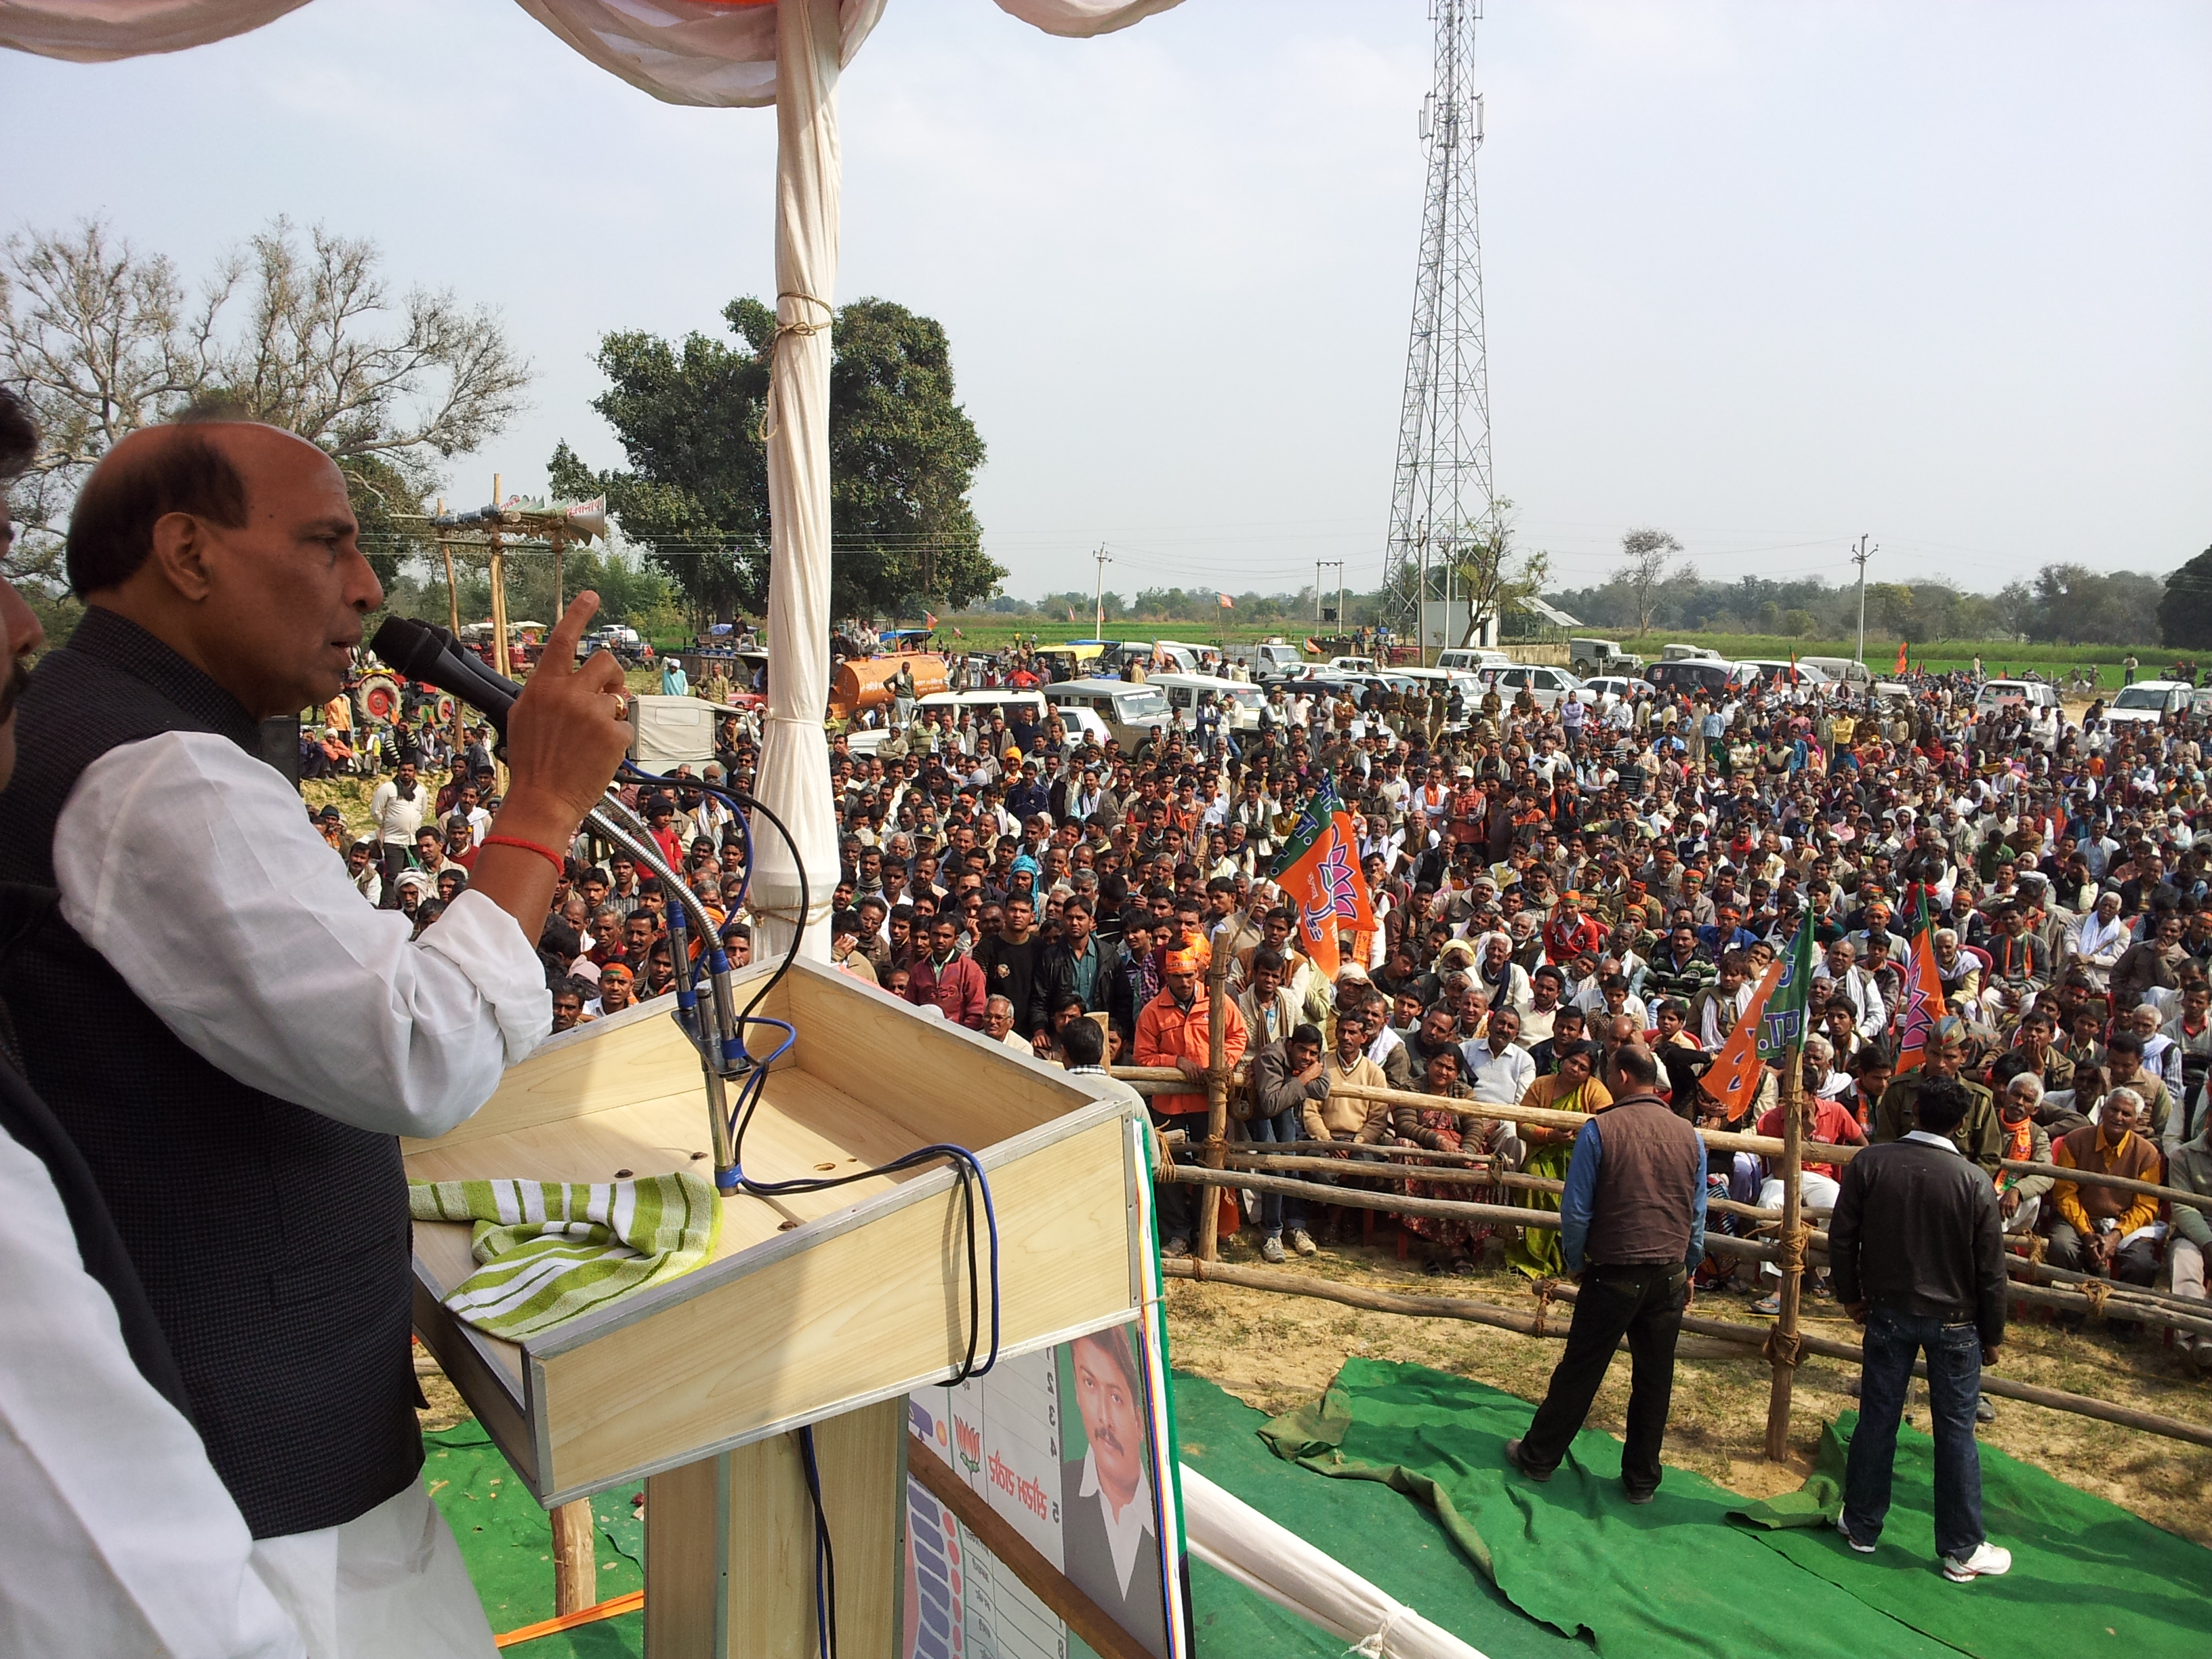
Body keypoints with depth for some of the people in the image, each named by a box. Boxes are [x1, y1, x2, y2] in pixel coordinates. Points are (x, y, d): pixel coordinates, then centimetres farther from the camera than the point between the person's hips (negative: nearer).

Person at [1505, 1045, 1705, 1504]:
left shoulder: (1599, 1130, -13)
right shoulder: (1690, 1136, 0)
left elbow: (1576, 1211, -11)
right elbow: (1698, 1216, 7)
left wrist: (1576, 1262, 5)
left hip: (1613, 1273, -3)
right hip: (1670, 1275, 4)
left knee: (1579, 1371, 8)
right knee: (1654, 1379, 13)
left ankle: (1538, 1457, 21)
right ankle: (1642, 1479, 23)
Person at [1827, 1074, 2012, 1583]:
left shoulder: (1869, 1163, -11)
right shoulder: (1975, 1182, -14)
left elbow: (1841, 1237, -5)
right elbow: (1990, 1269, -7)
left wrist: (1851, 1295, 10)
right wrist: (1992, 1335, 5)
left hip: (1888, 1311, 1)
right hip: (1954, 1320, -1)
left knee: (1877, 1419, 11)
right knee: (1955, 1431, 8)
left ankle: (1862, 1526, 24)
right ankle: (1962, 1550, 17)